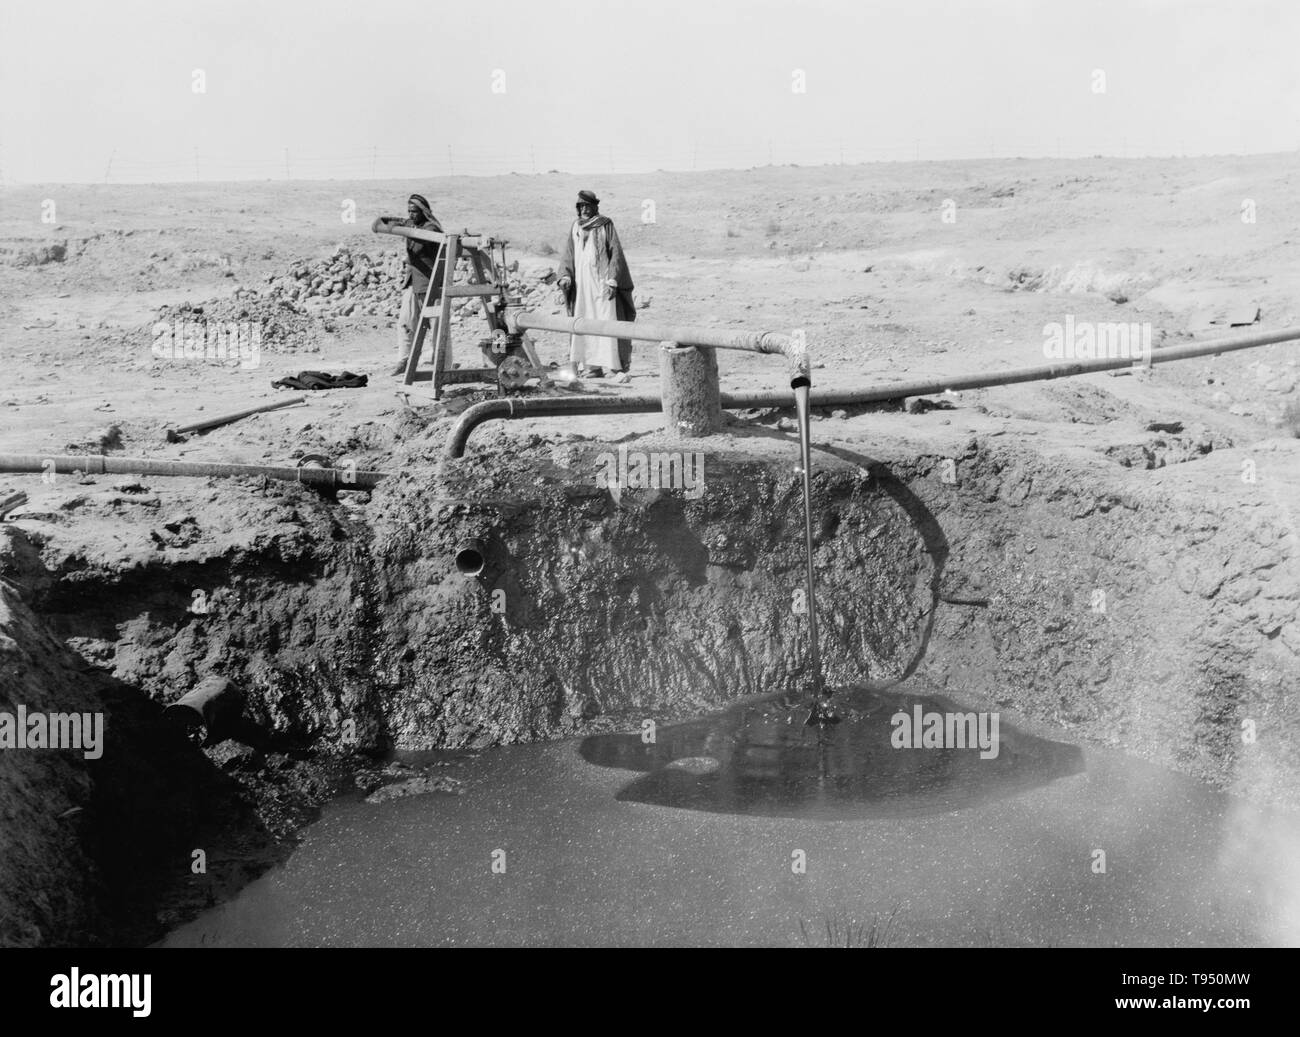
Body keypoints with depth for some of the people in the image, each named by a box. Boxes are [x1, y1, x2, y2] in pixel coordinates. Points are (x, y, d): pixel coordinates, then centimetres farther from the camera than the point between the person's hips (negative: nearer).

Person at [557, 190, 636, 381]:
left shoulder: (605, 225, -3)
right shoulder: (575, 227, 12)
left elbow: (616, 254, -6)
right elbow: (568, 256, 14)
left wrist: (612, 280, -14)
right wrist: (565, 276, -1)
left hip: (602, 281, -5)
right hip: (582, 283, 5)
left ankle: (614, 366, -10)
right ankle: (592, 365, 10)